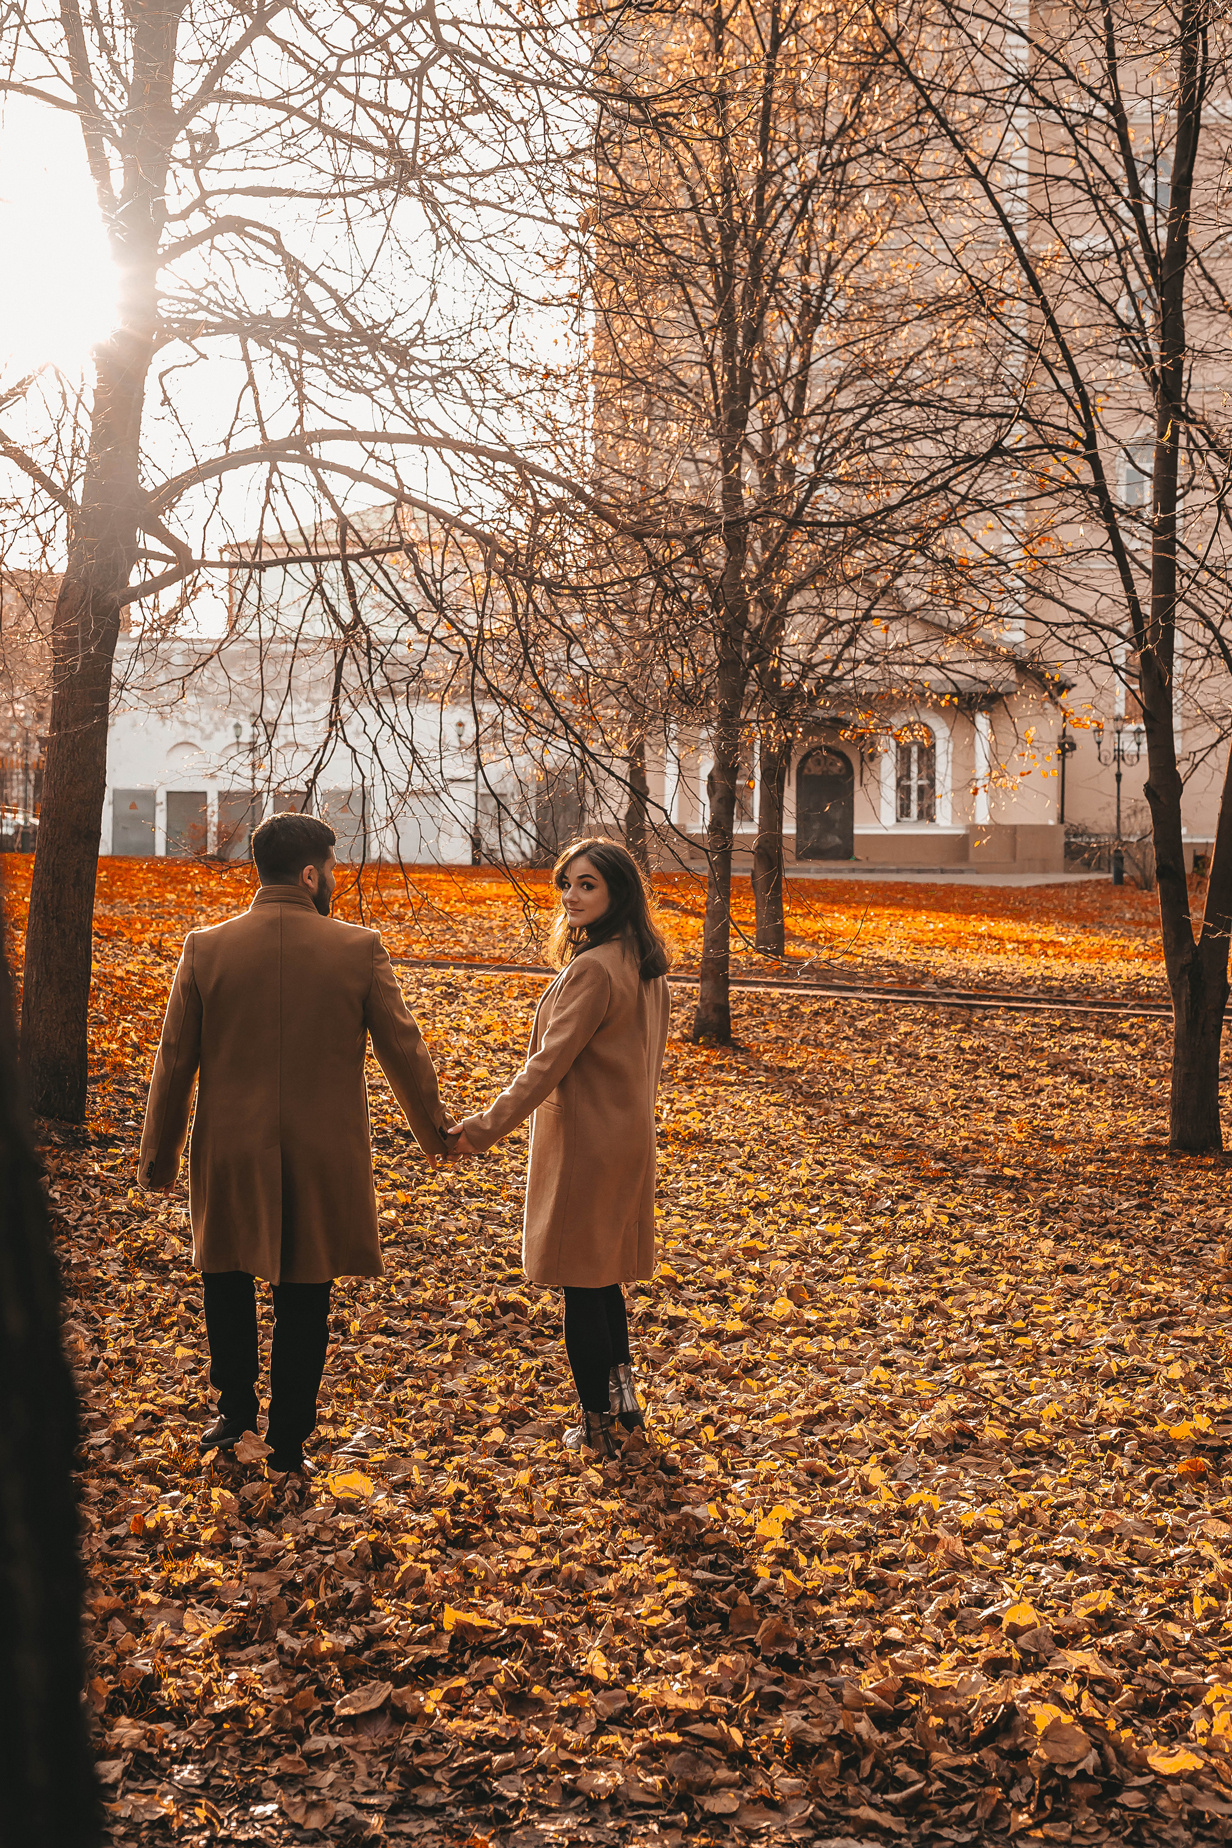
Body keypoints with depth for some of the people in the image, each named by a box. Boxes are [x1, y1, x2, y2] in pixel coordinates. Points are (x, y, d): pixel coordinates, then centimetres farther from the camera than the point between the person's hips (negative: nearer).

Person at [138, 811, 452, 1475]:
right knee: (303, 1304, 12)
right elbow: (403, 1050, -2)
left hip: (231, 1153, 1)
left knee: (228, 1277, 23)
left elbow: (174, 1061, -1)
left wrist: (157, 1154, 12)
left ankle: (236, 1411, 31)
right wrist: (433, 1130, 15)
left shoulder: (206, 948, -7)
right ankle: (288, 1441, 20)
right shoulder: (359, 949, -10)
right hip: (324, 1159, -1)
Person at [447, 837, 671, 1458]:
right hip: (628, 1140, 9)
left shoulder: (592, 970, -22)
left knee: (582, 1286, 3)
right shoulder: (645, 964, 6)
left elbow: (548, 1064, -22)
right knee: (603, 1276, 22)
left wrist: (483, 1129, -18)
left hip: (585, 1147, -9)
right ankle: (622, 1393, 32)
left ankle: (598, 1426, 13)